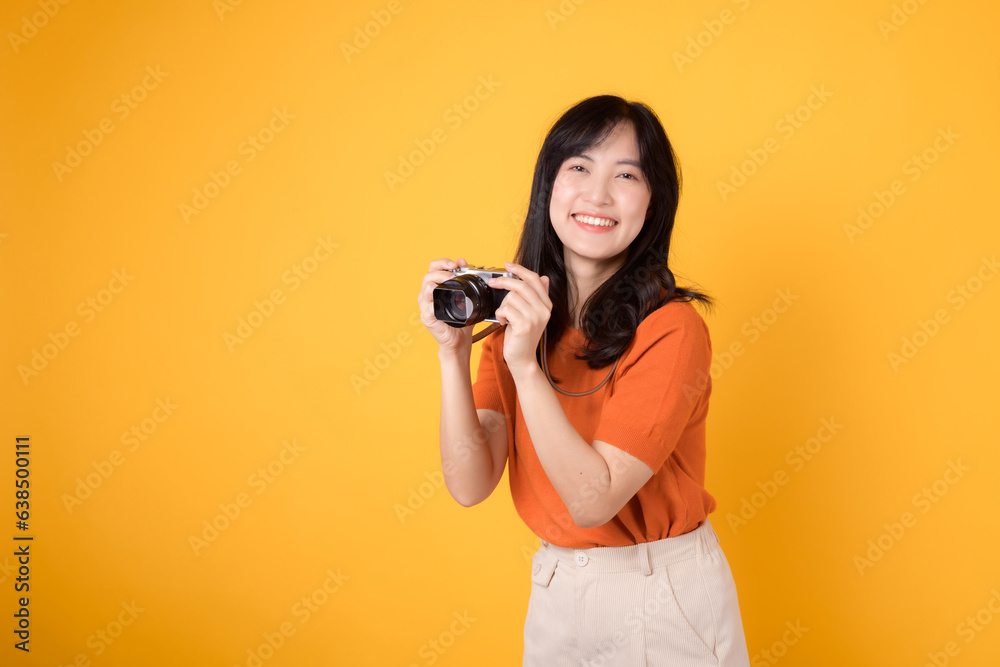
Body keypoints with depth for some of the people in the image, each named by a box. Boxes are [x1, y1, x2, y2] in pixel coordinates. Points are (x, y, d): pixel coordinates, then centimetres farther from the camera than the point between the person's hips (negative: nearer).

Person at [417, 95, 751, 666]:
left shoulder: (671, 329, -20)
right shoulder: (515, 314, -4)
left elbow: (593, 499, -24)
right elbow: (470, 485, -11)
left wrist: (525, 365, -30)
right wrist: (453, 351, -21)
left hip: (663, 601, -4)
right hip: (555, 592, 5)